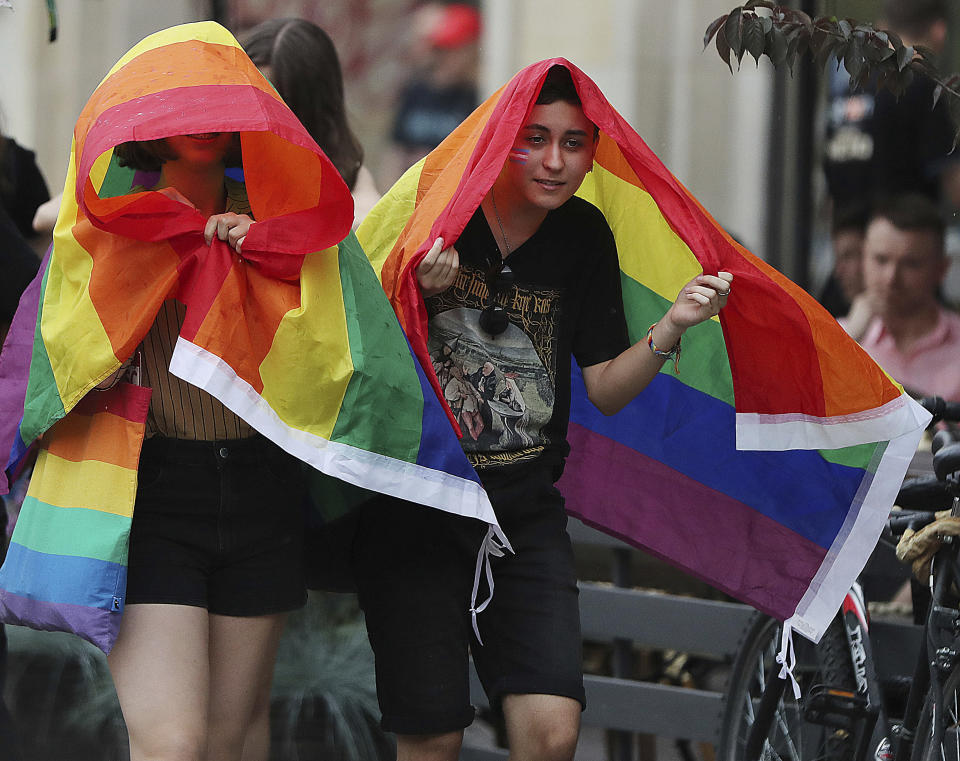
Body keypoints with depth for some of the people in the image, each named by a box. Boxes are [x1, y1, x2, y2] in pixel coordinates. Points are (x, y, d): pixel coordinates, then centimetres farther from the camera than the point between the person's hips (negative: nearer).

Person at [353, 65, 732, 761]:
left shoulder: (584, 235, 3)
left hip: (526, 512, 3)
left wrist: (672, 328, -12)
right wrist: (417, 292, -30)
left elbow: (606, 390, 5)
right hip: (414, 505, -3)